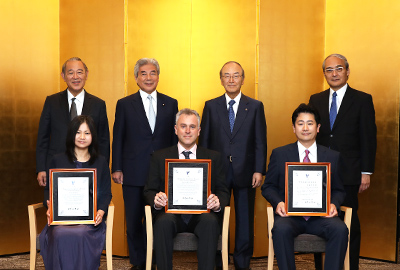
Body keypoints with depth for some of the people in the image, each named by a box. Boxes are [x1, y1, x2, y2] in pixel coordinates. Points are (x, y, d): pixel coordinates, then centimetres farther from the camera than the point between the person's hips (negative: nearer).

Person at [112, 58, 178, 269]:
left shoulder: (170, 104, 8)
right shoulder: (124, 104, 5)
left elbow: (175, 137, 8)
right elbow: (118, 139, 4)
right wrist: (117, 169, -2)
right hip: (134, 173, 0)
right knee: (134, 221, 9)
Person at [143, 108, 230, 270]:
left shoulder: (213, 158, 15)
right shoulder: (160, 157, 14)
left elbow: (223, 191, 10)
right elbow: (149, 191, 10)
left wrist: (218, 202, -15)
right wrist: (156, 199, -15)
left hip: (202, 215, 0)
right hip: (171, 213, 0)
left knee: (210, 220, -33)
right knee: (164, 221, -34)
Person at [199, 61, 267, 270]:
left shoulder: (255, 106, 5)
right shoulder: (211, 106, 6)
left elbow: (260, 142, 2)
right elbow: (203, 141, 5)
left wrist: (259, 170, -6)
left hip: (245, 173, 0)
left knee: (245, 221, 8)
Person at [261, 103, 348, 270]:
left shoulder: (332, 157, 14)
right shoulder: (279, 154, 10)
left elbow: (338, 190, 17)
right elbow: (268, 187, 11)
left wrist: (333, 204, -6)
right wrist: (278, 202, -10)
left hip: (321, 216, 1)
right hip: (289, 215, -1)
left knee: (340, 230, -29)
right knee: (281, 229, -34)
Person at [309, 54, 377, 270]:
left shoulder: (362, 100, 0)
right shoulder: (316, 100, 10)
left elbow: (368, 138, -2)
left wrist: (366, 172, -6)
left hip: (348, 173, -3)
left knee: (349, 222, 6)